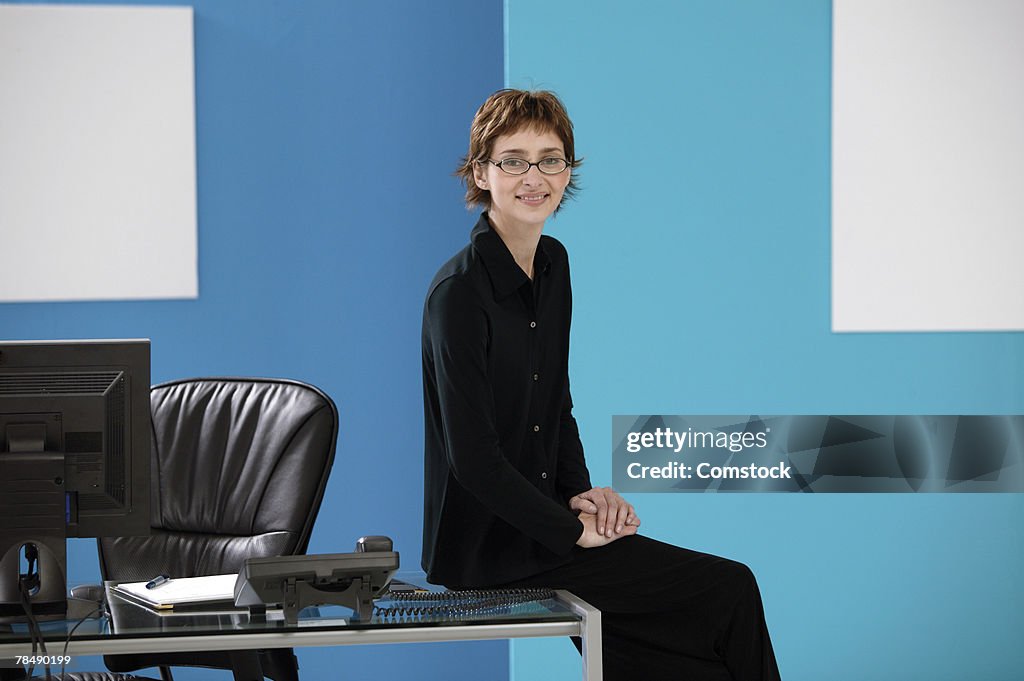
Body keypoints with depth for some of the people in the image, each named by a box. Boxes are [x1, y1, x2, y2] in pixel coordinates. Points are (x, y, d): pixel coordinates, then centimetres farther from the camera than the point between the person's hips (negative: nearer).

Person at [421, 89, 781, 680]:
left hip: (537, 516, 8)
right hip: (490, 548, -8)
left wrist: (580, 492, 2)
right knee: (730, 591, -7)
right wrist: (574, 531, -15)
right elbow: (473, 457, -21)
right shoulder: (459, 294, -19)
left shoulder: (553, 265, 8)